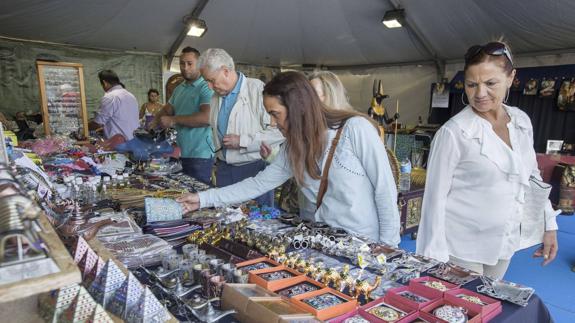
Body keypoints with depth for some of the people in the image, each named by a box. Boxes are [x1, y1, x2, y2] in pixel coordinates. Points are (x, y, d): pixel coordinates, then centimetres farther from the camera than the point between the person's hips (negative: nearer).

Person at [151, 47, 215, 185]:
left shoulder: (206, 88, -10)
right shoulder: (178, 89, 16)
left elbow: (207, 117, -23)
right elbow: (167, 110, 23)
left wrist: (174, 120, -17)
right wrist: (152, 124, 2)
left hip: (200, 156, -8)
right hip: (181, 153, 8)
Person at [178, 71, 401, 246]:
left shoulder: (355, 128, -15)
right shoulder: (292, 148, 4)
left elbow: (385, 190, -13)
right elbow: (258, 184, 6)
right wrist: (203, 199, 3)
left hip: (366, 243, -5)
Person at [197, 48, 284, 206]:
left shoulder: (258, 90, -13)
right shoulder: (216, 97, 11)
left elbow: (278, 132, -19)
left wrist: (242, 141, -19)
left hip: (255, 169, -6)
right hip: (224, 169, 6)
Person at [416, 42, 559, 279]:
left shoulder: (522, 122, 2)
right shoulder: (453, 132, -16)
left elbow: (532, 177, 14)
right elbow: (435, 196, -14)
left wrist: (549, 224, 12)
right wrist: (434, 256, -14)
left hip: (503, 245, 6)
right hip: (461, 248, -5)